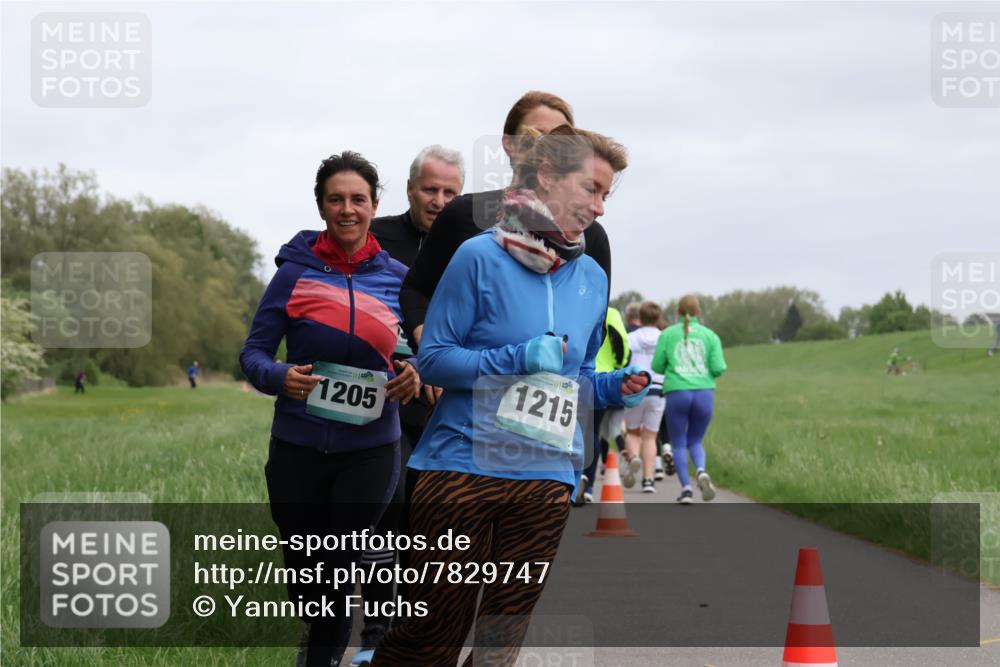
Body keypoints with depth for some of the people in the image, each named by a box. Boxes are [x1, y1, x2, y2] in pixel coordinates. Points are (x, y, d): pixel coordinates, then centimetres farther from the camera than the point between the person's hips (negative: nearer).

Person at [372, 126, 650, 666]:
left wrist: (616, 388, -1)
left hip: (546, 481, 5)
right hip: (462, 468, -5)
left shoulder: (592, 278, 10)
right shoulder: (480, 257, -7)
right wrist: (517, 358, -18)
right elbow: (433, 358, -7)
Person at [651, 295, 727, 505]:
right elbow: (718, 368, -1)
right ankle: (701, 471, -14)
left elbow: (657, 366, 2)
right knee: (695, 441, 16)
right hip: (704, 393, 1)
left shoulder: (668, 334, 4)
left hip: (677, 393, -1)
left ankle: (686, 488, -6)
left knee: (678, 443, 9)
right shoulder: (710, 335, 6)